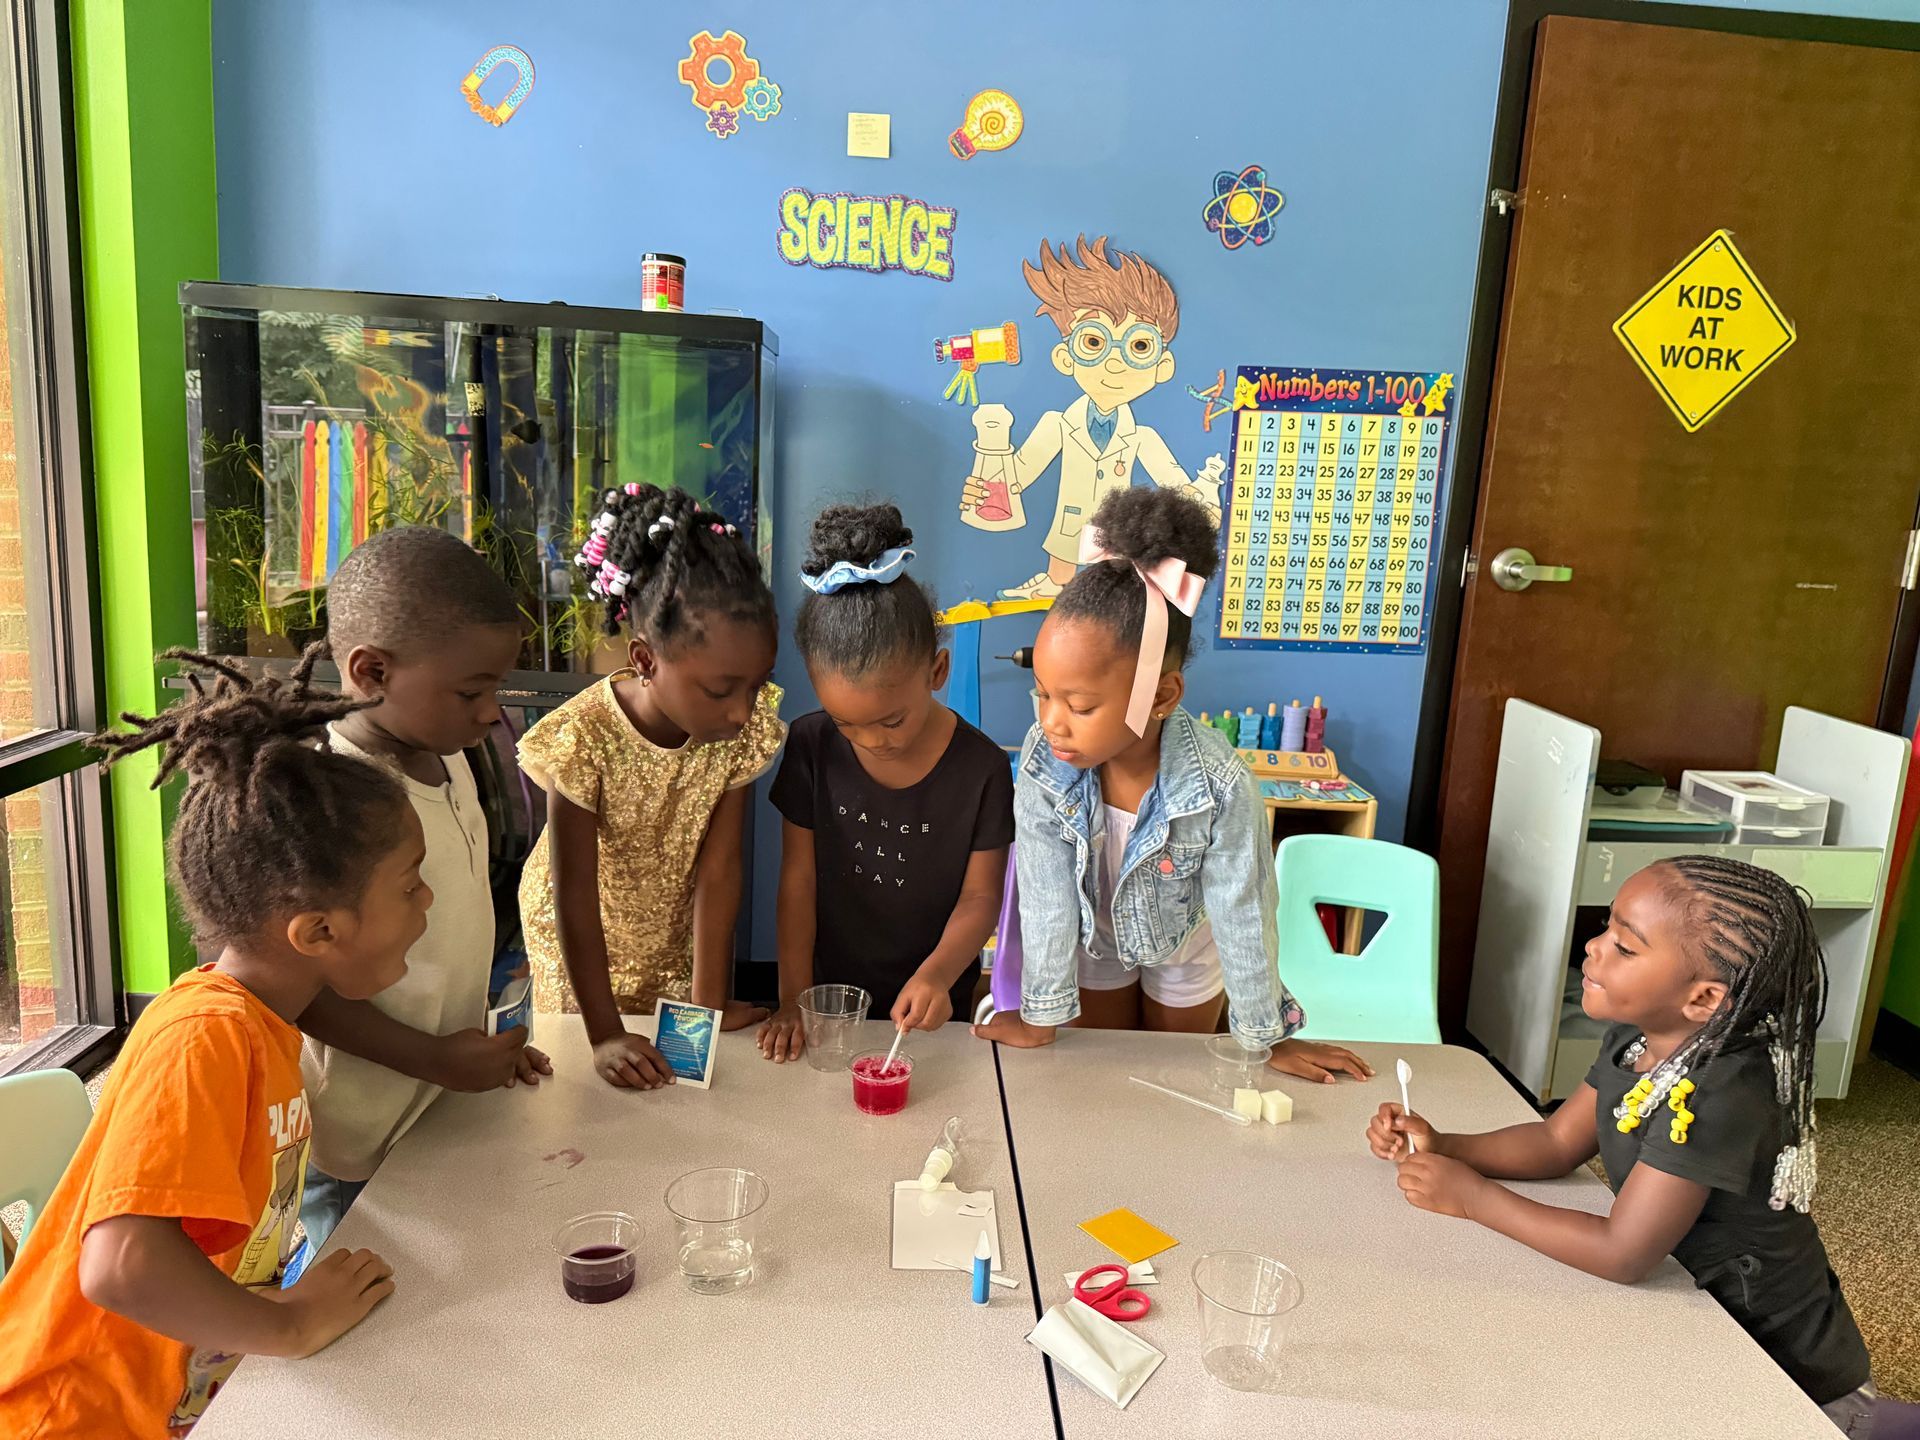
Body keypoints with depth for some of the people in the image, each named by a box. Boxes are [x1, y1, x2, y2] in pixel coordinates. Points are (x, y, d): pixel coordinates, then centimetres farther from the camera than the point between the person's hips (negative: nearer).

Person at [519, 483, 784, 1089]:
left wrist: (711, 1000, -19)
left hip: (675, 933, 3)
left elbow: (718, 867, -20)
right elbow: (574, 895, -29)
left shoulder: (746, 730, -22)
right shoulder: (582, 739, -33)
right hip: (581, 941, -2)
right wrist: (605, 1035, -29)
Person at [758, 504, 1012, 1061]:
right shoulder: (811, 746, -11)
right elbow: (798, 879, -6)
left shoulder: (981, 767, -16)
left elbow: (979, 895, -11)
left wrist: (937, 975, -28)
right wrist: (794, 999, -8)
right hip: (831, 990, 1)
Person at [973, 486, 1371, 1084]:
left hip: (1186, 950, -1)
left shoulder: (1220, 786, -39)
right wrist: (1042, 1015, -14)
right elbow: (1045, 895, -23)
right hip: (1094, 942, 1)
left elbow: (1241, 915, -26)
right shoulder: (1042, 762, -33)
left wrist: (1265, 1036, -13)